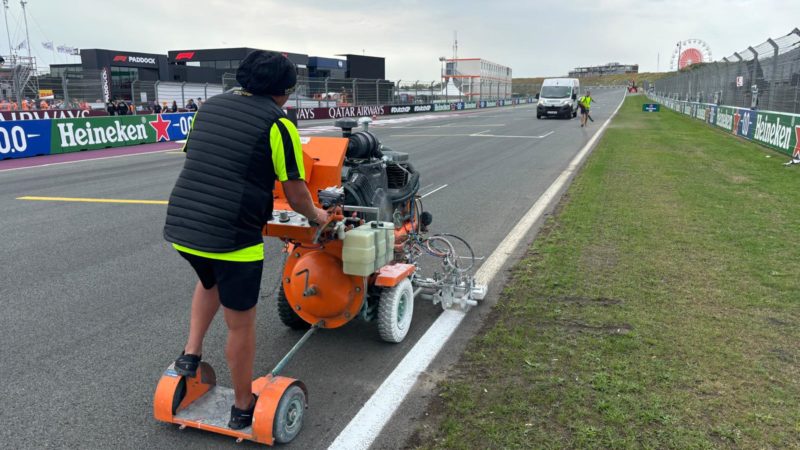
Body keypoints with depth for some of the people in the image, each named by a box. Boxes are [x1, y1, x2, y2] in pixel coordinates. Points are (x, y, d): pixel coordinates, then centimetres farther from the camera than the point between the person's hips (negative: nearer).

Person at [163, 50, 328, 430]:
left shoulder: (209, 107, 13)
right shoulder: (278, 124, -6)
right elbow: (296, 195, -5)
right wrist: (315, 216, 16)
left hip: (180, 227, 6)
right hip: (232, 236, -6)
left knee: (211, 282, 37)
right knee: (240, 325, 12)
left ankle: (191, 352, 28)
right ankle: (243, 407, 28)